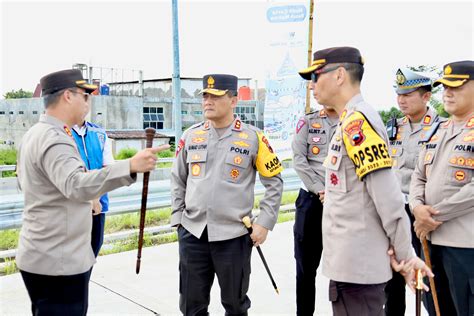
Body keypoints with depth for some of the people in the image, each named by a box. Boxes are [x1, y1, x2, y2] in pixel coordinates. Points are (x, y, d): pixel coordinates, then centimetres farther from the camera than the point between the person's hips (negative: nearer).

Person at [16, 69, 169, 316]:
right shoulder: (55, 139, -22)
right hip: (58, 262, -10)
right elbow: (75, 185, -39)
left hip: (45, 256, 10)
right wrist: (130, 167, -49)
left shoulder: (34, 134, 10)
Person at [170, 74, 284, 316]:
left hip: (233, 235, -3)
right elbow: (178, 180, 12)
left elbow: (274, 182, 0)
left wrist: (264, 223, -5)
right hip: (192, 233, 3)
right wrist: (177, 217, 6)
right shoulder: (191, 135, 4)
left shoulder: (253, 137, -5)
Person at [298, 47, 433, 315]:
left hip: (356, 265, -9)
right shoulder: (351, 121, 13)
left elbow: (387, 194, -21)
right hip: (352, 262, 9)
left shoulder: (357, 121, -18)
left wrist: (405, 253, -13)